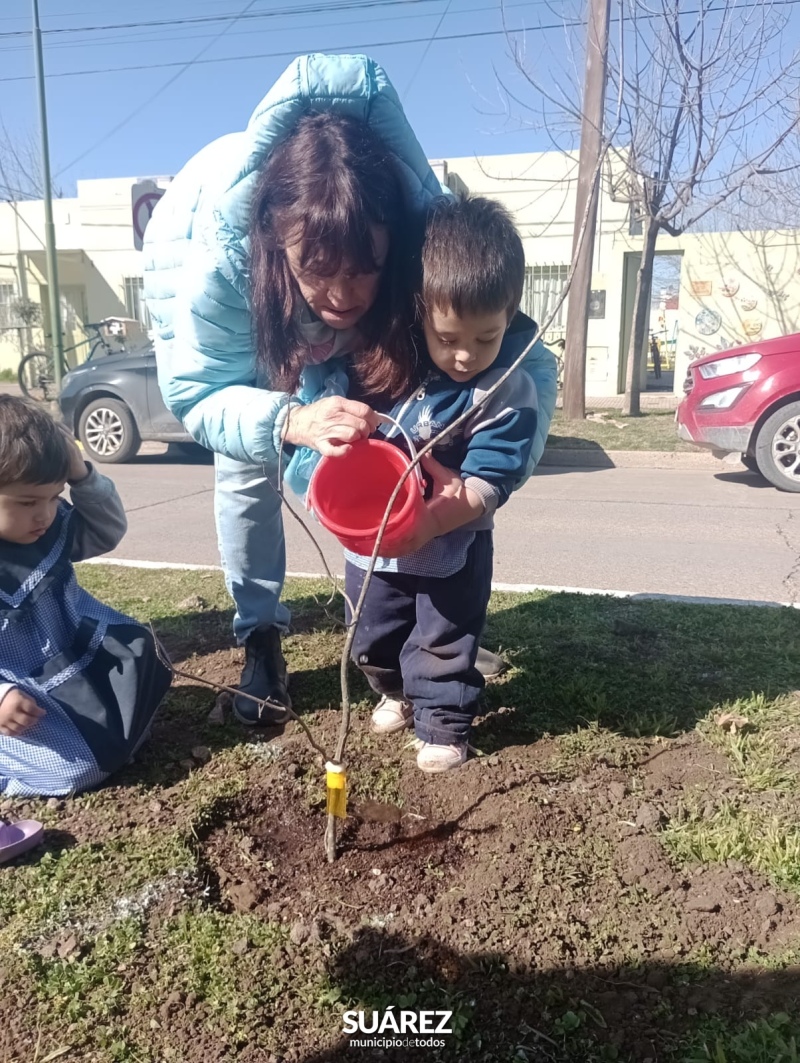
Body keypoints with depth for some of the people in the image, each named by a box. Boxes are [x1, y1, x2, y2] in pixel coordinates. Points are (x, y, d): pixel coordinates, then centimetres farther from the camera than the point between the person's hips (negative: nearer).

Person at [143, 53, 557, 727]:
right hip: (221, 301, -1)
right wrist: (290, 421, -55)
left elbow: (530, 368, -36)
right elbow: (198, 394, -32)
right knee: (246, 468, -11)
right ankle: (260, 638, 7)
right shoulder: (217, 258, -45)